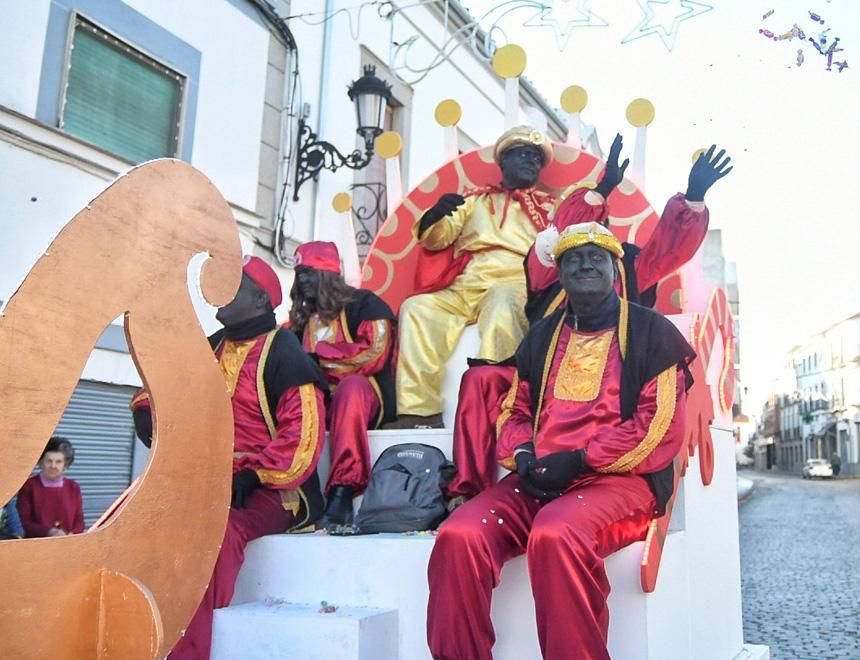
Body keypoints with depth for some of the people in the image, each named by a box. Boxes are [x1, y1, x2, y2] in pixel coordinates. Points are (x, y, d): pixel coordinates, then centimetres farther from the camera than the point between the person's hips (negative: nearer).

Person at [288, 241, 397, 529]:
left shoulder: (364, 304, 4)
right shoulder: (303, 317, 24)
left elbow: (373, 355, -10)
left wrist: (317, 357, -7)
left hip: (366, 398, -6)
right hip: (314, 401, 6)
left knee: (352, 386, -39)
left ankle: (341, 495, -42)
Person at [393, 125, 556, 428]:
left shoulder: (548, 206, 25)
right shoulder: (474, 199, 27)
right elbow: (433, 239, 18)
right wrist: (436, 213, -5)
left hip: (515, 288, -2)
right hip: (462, 292, 3)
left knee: (502, 303, -37)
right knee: (416, 308, -23)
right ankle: (420, 410, -26)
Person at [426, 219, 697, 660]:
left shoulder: (651, 332, 6)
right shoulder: (542, 335, 21)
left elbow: (659, 426, -3)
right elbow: (515, 411, 20)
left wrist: (581, 460, -12)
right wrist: (522, 454, -3)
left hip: (620, 479, -4)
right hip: (537, 480, 4)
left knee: (554, 535, -37)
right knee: (460, 534, -23)